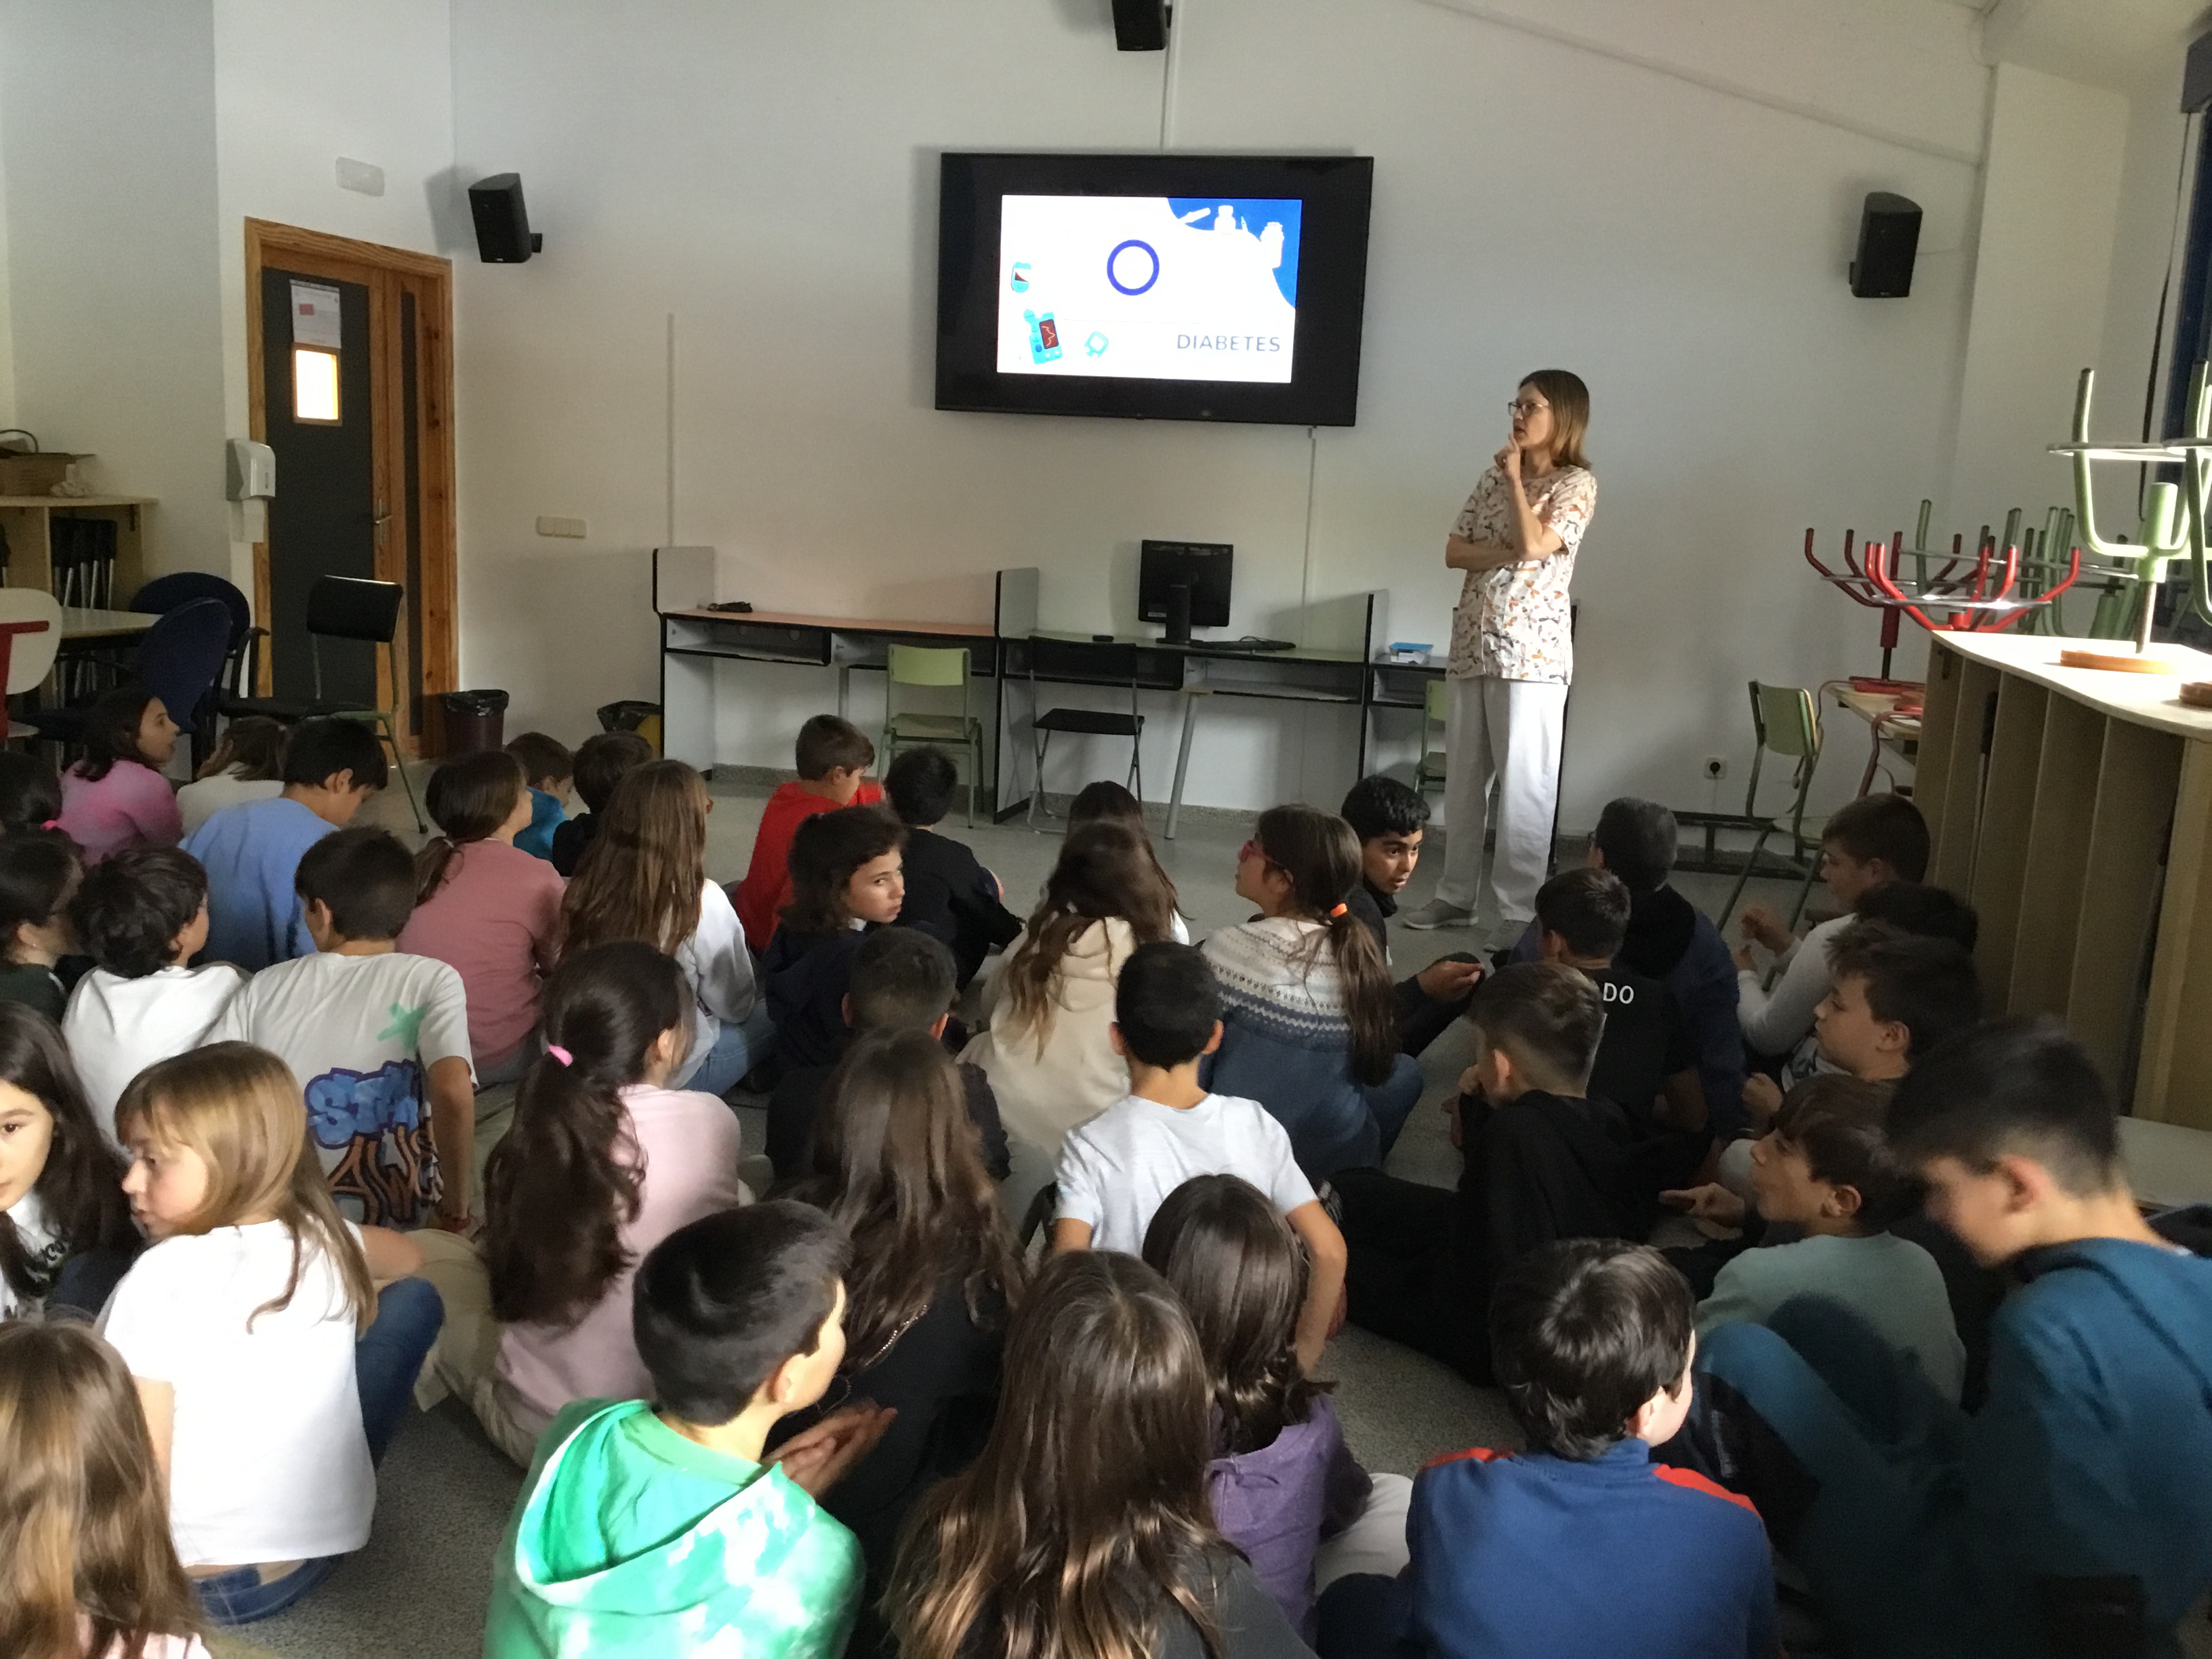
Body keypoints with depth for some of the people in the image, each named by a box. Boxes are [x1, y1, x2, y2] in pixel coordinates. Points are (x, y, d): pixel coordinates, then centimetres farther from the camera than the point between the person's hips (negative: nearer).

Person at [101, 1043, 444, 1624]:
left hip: (192, 1582, -3)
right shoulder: (324, 1239, -2)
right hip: (317, 1551, 4)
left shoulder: (162, 1277, -18)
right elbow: (408, 1257, 23)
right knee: (412, 1299, 16)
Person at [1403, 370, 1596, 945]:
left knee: (1523, 783, -5)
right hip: (1473, 644, 7)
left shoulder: (1577, 483, -3)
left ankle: (1519, 909, 0)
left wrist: (1516, 478, -9)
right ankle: (1457, 893, 19)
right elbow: (1454, 552, 7)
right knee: (1463, 777, 10)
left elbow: (1534, 544, -19)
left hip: (1530, 651, -6)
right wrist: (1509, 554, -9)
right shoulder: (1495, 477, 15)